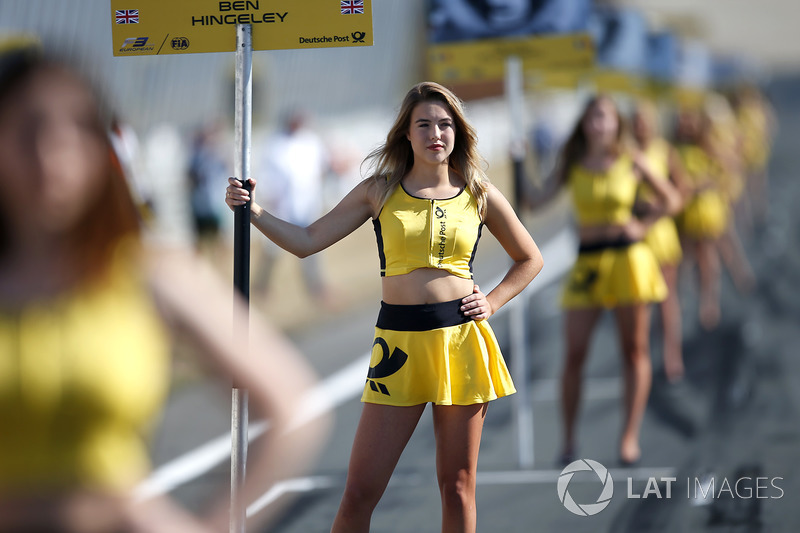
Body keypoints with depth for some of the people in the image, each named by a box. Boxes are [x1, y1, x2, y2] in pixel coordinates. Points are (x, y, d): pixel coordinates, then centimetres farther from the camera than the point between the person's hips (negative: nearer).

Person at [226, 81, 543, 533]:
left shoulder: (479, 194, 6)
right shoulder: (381, 191, 5)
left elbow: (530, 259, 19)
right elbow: (306, 241, 5)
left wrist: (491, 303, 5)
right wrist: (252, 211, -8)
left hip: (462, 340, 0)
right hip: (400, 340, 0)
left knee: (458, 486, 5)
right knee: (360, 492, -4)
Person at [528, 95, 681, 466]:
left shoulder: (631, 163, 1)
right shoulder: (572, 166, 3)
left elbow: (671, 199, 11)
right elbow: (538, 201, -7)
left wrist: (642, 224, 0)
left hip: (629, 259, 0)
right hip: (588, 263, 1)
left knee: (634, 350, 2)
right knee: (574, 352, -4)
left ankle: (630, 436, 6)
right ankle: (568, 439, 4)